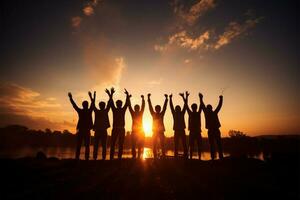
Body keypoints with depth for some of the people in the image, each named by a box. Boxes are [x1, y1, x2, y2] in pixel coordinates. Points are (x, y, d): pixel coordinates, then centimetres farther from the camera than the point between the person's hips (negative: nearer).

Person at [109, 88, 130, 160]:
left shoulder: (123, 110, 10)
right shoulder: (114, 109, 6)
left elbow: (127, 104, 2)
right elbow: (111, 103, -3)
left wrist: (127, 96, -8)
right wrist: (111, 94, -12)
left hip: (122, 129, 2)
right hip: (115, 129, -1)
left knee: (121, 145, 2)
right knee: (112, 144, -3)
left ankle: (119, 157, 6)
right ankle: (111, 157, 0)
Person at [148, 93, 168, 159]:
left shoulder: (161, 114, 7)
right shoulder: (153, 114, 6)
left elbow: (164, 107, 2)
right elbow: (150, 107, 1)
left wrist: (166, 99, -3)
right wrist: (148, 98, -4)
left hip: (161, 131, 0)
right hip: (155, 131, 0)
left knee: (162, 145, -4)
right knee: (154, 145, 0)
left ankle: (163, 156, -2)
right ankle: (155, 157, 5)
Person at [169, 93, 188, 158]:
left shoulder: (182, 113, 9)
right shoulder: (174, 114, 9)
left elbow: (185, 105, 5)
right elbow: (171, 106, 3)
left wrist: (183, 97, 0)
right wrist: (170, 98, -3)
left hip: (182, 130, 0)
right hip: (176, 131, 0)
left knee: (184, 145, -2)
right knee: (176, 145, 2)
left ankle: (185, 156, 1)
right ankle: (176, 157, 6)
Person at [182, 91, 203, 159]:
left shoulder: (198, 113, 9)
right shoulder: (190, 113, 5)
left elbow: (201, 106, 0)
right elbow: (186, 105, -3)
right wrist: (186, 97, -11)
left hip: (198, 131, 1)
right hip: (192, 131, -1)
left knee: (199, 146, 2)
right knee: (191, 146, 0)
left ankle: (199, 158, 8)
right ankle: (191, 158, 5)